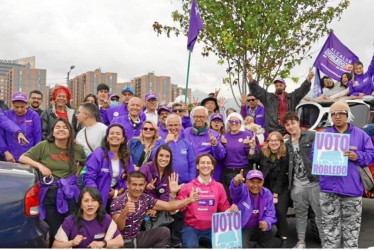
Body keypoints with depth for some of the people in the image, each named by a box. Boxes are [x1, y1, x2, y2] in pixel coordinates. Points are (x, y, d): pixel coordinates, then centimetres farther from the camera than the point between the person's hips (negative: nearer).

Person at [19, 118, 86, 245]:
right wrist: (40, 165, -14)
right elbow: (22, 158, 0)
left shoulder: (77, 149, 4)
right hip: (49, 193, -1)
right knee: (55, 232, 5)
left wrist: (77, 173, 6)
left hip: (69, 193, 1)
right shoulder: (44, 146, -2)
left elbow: (85, 164, 22)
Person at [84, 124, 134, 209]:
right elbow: (89, 177, -14)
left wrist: (117, 192, -7)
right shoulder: (98, 154, -10)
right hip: (99, 199, -4)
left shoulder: (127, 157, 5)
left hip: (116, 199, 4)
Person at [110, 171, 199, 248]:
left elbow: (169, 206, -1)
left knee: (164, 231, -5)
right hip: (122, 241, -6)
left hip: (137, 237, 6)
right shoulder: (117, 202, -18)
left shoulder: (146, 199, -2)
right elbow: (118, 228, -26)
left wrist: (189, 199, -12)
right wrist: (124, 213, -46)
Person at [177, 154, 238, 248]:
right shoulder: (188, 186, 1)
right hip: (191, 227, -3)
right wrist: (173, 193, -17)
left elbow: (224, 208, 12)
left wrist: (231, 209, -9)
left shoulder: (219, 186, 8)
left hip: (211, 228, 3)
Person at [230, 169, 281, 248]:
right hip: (241, 229, -4)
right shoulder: (242, 191, -14)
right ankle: (259, 245, -1)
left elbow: (270, 214, 0)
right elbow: (235, 191, -40)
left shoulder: (267, 194, -2)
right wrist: (236, 183, -66)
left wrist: (267, 223, -25)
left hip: (258, 228, 4)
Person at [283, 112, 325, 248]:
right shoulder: (287, 144, 13)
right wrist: (289, 183, 11)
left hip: (314, 183, -5)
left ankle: (325, 242, 9)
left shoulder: (312, 136, -4)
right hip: (297, 186, 5)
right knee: (300, 214, 13)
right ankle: (301, 241, 23)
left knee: (320, 213, 1)